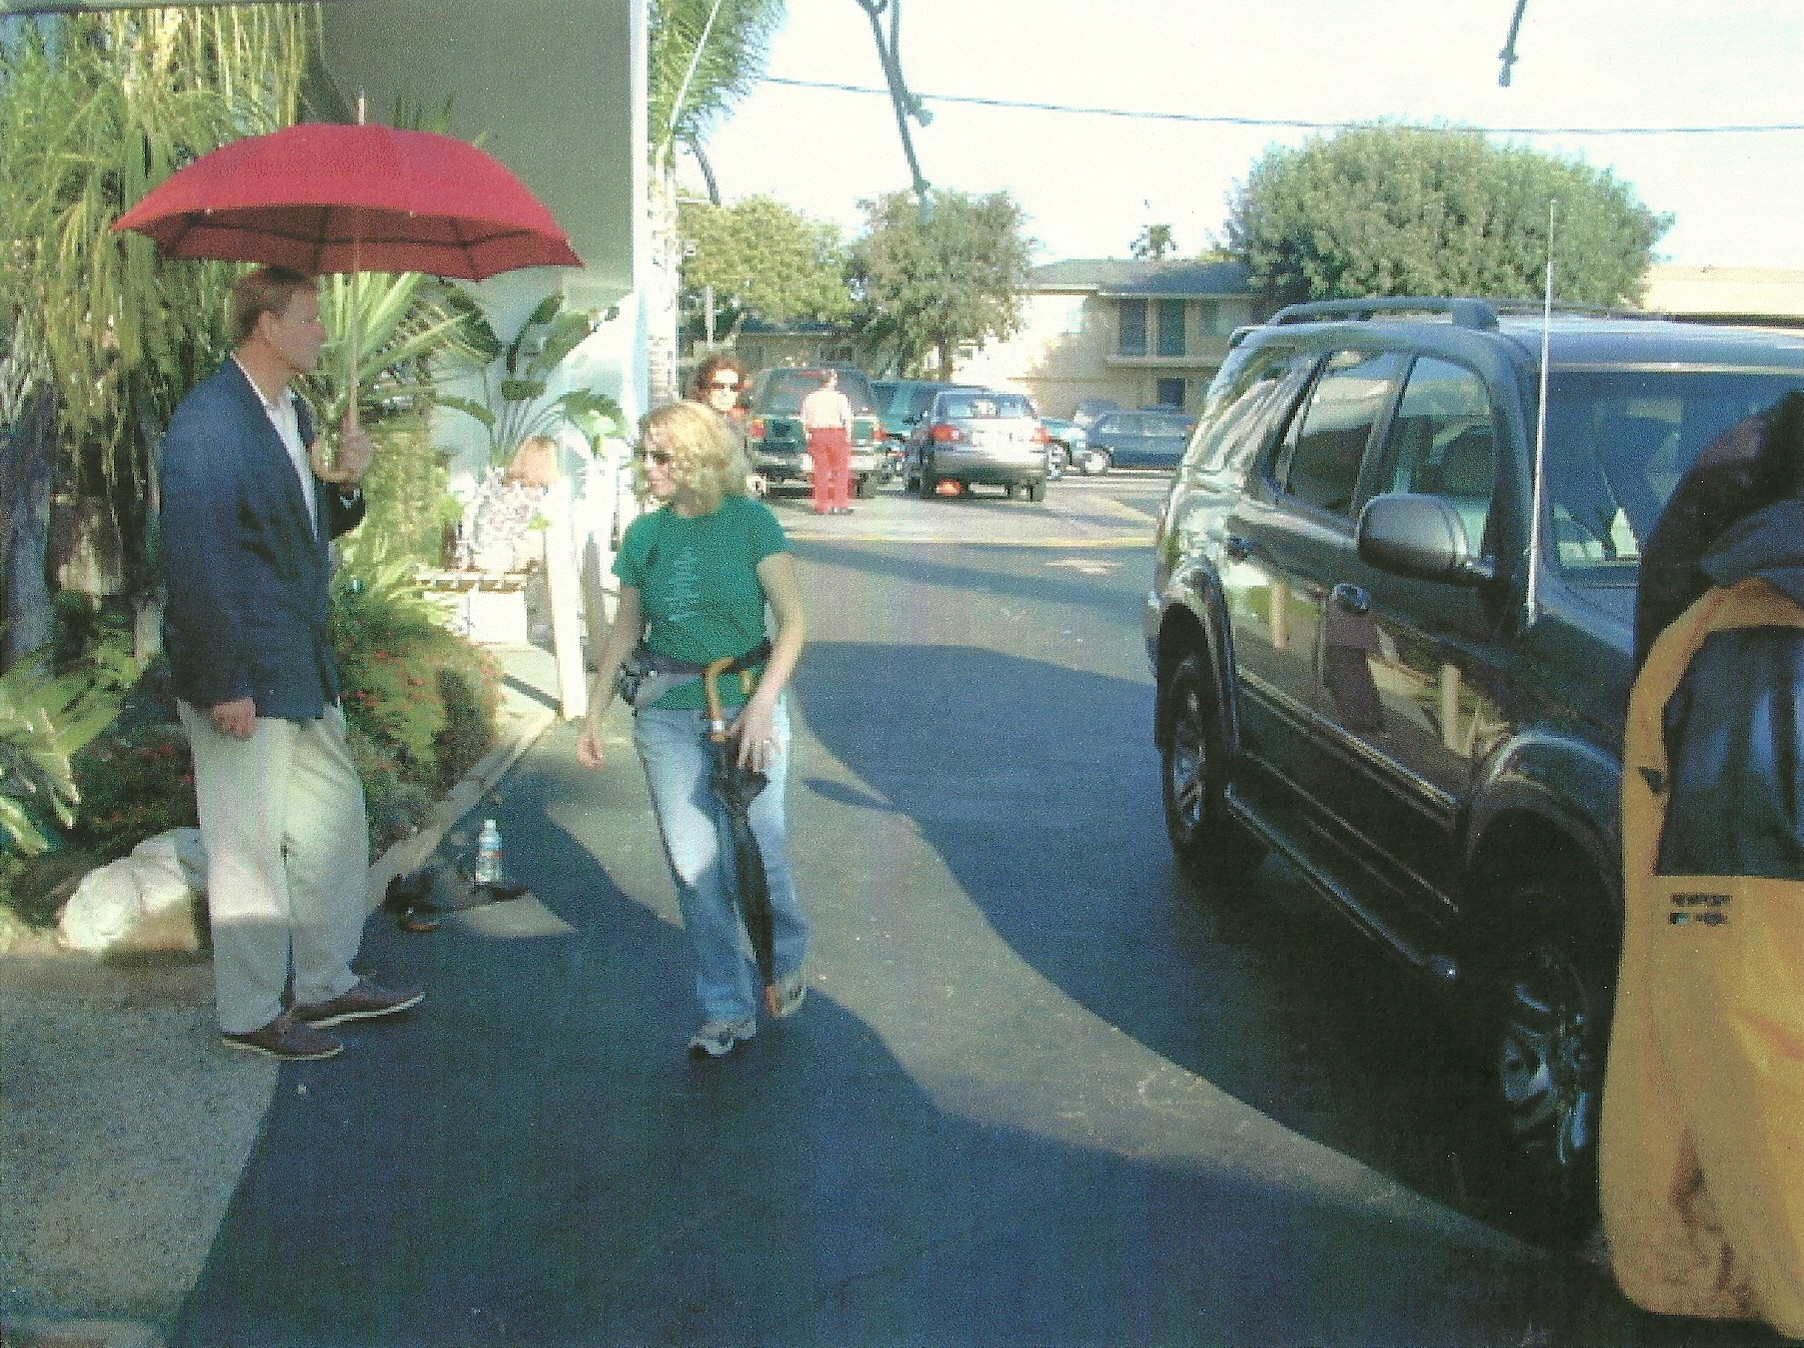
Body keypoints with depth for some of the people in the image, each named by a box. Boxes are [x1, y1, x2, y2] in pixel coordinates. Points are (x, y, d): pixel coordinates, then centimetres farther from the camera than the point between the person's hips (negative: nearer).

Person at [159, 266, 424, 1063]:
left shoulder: (292, 413, 12)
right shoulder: (208, 422, -17)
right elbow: (195, 558, -21)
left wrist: (342, 485, 0)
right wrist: (224, 685, -22)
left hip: (302, 665, 9)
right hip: (244, 674, -9)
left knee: (335, 822, 16)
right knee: (250, 846, 2)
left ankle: (327, 982, 31)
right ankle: (250, 1016, 17)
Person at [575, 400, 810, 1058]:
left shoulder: (750, 521, -6)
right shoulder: (644, 534, 5)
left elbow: (792, 620, -7)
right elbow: (625, 629, 14)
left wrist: (760, 706, -17)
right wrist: (593, 715, 11)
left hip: (746, 705, -3)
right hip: (667, 716, 4)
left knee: (754, 856, -3)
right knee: (693, 866, 3)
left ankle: (787, 957, 29)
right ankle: (727, 1010, 16)